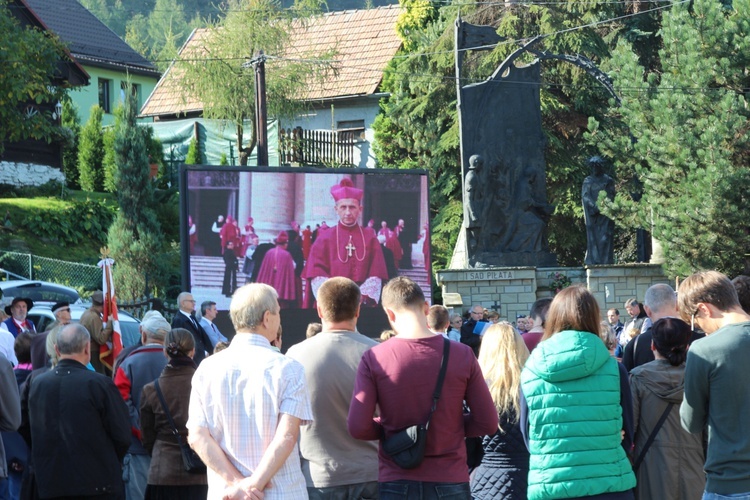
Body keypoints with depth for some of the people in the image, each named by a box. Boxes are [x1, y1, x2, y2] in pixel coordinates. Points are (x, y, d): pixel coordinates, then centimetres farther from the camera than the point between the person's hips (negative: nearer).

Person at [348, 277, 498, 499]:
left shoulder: (374, 358, -8)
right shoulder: (462, 355, -5)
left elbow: (358, 427, -11)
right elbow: (487, 423, -2)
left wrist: (390, 430, 8)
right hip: (450, 481, 1)